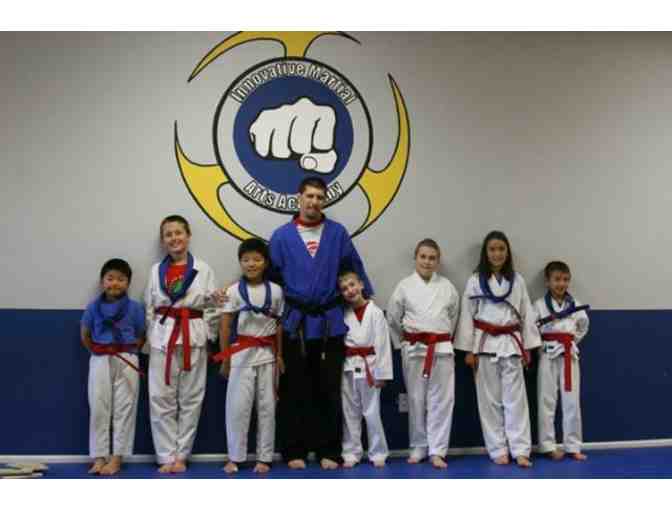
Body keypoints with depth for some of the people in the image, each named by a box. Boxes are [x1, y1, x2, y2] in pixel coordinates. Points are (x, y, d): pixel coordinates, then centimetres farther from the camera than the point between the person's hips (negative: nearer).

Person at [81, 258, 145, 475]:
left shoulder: (134, 308, -3)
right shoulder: (93, 307, 1)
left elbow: (141, 337, 5)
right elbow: (85, 336, 12)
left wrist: (126, 351, -3)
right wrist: (99, 352, 5)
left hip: (127, 362, -1)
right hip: (100, 361, 1)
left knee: (124, 409, 1)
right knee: (99, 408, 3)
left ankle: (116, 459, 10)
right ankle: (99, 458, 12)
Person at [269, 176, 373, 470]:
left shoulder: (337, 233, 2)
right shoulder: (282, 236, 0)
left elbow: (355, 270, 10)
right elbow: (272, 278, 7)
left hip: (330, 322, 0)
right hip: (295, 322, 0)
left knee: (329, 391, 8)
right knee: (294, 392, 8)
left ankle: (328, 451, 19)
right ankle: (294, 451, 20)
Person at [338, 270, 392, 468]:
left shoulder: (375, 312, -7)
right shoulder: (343, 314, 5)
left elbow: (382, 344, -8)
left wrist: (382, 374, -10)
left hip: (369, 367, -4)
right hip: (348, 369, 4)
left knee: (372, 413, 2)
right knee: (350, 414, 10)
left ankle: (378, 454, 14)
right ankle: (351, 453, 20)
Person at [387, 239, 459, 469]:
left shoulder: (447, 286, 3)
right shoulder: (404, 286, -1)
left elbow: (453, 316, 14)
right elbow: (393, 318, 7)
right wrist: (403, 343, 8)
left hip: (442, 349, 1)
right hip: (414, 350, 0)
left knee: (441, 400, 0)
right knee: (416, 400, 7)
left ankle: (437, 451, 7)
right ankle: (418, 447, 21)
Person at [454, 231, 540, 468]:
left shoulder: (517, 279, 5)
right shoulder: (475, 280, -1)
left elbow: (526, 313, 7)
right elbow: (467, 315, -1)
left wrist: (527, 347, 3)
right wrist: (469, 350, -4)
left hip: (510, 344, 1)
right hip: (485, 344, -1)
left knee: (515, 397, 0)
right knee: (490, 399, 4)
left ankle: (520, 450, 4)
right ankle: (498, 450, 13)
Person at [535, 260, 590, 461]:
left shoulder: (575, 304, 6)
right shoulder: (539, 304, -2)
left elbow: (583, 326, 19)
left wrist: (572, 340, 8)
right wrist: (545, 322, -17)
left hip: (570, 355, 2)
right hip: (548, 354, -2)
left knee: (572, 402, 4)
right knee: (547, 401, 2)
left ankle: (573, 446, 13)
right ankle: (548, 446, 11)